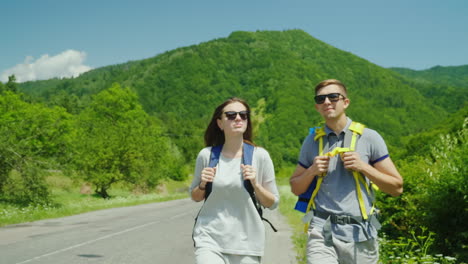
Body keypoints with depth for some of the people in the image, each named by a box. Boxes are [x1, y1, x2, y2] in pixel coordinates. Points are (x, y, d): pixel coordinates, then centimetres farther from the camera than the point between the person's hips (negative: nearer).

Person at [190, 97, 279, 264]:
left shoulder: (259, 155, -2)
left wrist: (255, 185, -11)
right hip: (209, 239, 0)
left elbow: (273, 203, 5)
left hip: (246, 242, 0)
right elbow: (195, 197, 16)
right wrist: (203, 185, -4)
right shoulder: (206, 155, 1)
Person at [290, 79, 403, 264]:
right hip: (321, 233, 1)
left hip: (360, 234, 0)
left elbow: (396, 188, 3)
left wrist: (363, 166, -10)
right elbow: (296, 188, 17)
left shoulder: (369, 138, 3)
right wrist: (312, 171, -3)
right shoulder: (312, 141, 9)